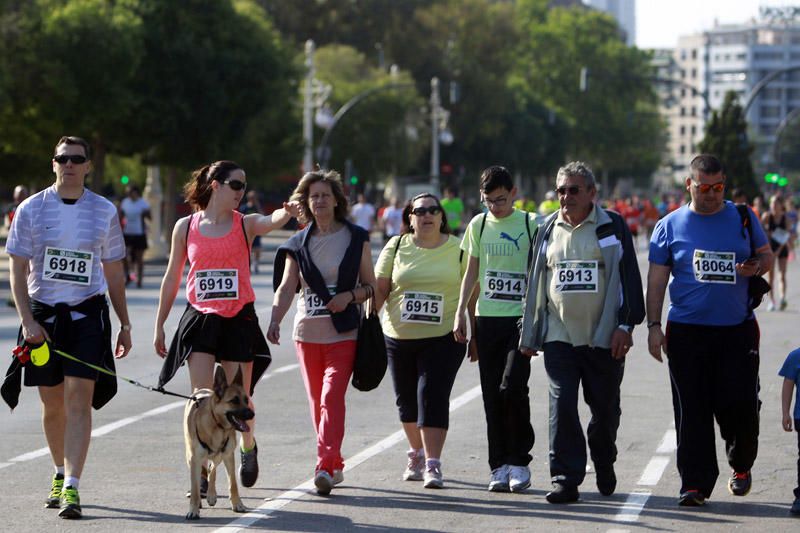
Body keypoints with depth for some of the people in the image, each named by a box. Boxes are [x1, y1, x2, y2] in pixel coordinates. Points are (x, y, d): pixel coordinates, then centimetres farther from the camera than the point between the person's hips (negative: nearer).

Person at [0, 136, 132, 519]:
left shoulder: (104, 211, 4)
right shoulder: (32, 209, 1)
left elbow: (114, 272, 11)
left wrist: (124, 325, 11)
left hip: (87, 314, -1)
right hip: (43, 314, 1)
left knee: (79, 398, -13)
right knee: (52, 403, 9)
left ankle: (71, 488, -17)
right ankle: (60, 473, 31)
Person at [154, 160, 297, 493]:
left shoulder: (245, 224, 1)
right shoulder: (186, 227, 4)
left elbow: (270, 222, -23)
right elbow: (172, 278, 11)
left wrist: (287, 213, -47)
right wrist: (159, 325, 12)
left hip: (239, 319, 0)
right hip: (200, 319, 0)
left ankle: (248, 447, 37)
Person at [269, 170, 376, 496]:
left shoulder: (356, 238, 2)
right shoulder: (299, 244, 7)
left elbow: (370, 286, 6)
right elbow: (286, 287, -3)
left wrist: (349, 296, -15)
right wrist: (274, 321, -20)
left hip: (343, 333, -3)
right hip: (307, 332, 3)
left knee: (332, 397, -17)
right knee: (318, 403, 9)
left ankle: (325, 467, -23)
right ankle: (335, 466, 22)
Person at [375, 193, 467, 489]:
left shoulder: (458, 249, 1)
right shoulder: (397, 247, 4)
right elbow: (379, 288, 4)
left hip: (443, 338, -3)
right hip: (399, 338, 3)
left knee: (433, 396, -14)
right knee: (406, 398, 12)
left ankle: (433, 465, -14)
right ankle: (417, 454, 33)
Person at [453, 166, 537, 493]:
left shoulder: (531, 224, -1)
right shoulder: (478, 225, 9)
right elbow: (472, 272, 15)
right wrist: (460, 313, 8)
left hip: (521, 318, -3)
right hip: (487, 318, 4)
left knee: (512, 387, -15)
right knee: (492, 395, 3)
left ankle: (519, 461, -1)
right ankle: (499, 466, 8)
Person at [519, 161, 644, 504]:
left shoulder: (612, 227, 1)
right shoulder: (548, 230, 11)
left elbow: (629, 277, -1)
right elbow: (535, 283, 16)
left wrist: (625, 325, -8)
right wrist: (529, 334, 14)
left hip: (604, 336, -2)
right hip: (559, 335, 2)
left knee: (605, 409, 8)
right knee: (562, 407, -9)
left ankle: (604, 464, 33)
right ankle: (566, 479, -7)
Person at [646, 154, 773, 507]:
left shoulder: (743, 218, 7)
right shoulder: (670, 226, 4)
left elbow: (767, 255, 15)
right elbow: (656, 279, 5)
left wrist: (755, 267, -9)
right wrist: (654, 325, -1)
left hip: (737, 330, 0)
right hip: (687, 331, 0)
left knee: (740, 405, -1)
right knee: (692, 411, -1)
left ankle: (741, 466, 25)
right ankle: (695, 483, 4)